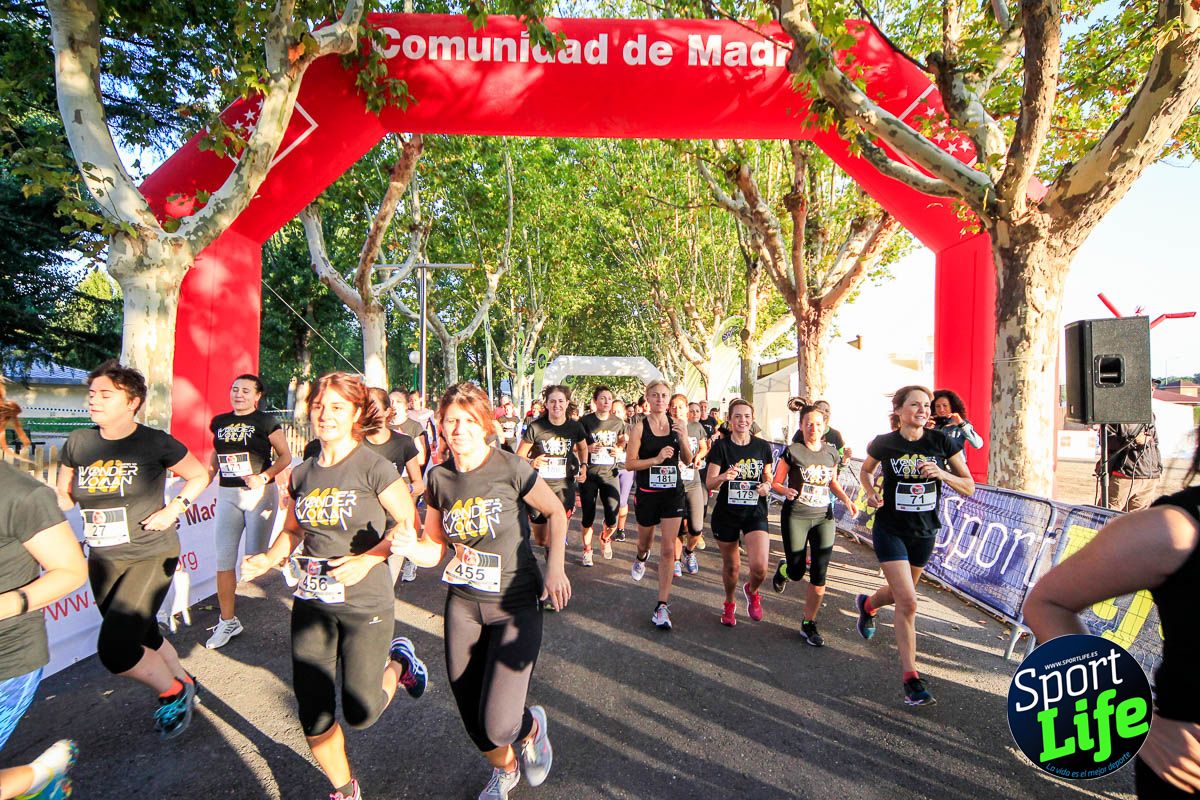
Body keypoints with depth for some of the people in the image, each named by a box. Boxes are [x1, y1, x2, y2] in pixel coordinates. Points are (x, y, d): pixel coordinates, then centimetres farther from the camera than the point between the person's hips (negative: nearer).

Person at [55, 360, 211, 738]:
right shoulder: (78, 443, 1)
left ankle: (173, 692, 13)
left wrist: (173, 509, -12)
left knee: (114, 649, -14)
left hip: (151, 556, -6)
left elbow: (200, 475, 0)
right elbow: (63, 497, 11)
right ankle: (183, 683, 45)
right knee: (142, 637, 19)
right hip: (103, 560, 6)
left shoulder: (155, 443, -12)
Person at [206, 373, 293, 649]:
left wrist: (264, 477, -18)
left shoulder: (266, 422, -5)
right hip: (227, 494, 5)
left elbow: (285, 455, -4)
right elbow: (217, 453, 22)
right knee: (224, 559, 4)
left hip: (260, 493, -4)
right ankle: (228, 621, 15)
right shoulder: (219, 422, 9)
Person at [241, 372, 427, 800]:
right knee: (313, 716, 10)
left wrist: (368, 559, -23)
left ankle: (397, 662, 32)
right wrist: (268, 559, -2)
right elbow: (294, 530, 16)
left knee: (359, 713, 1)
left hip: (365, 605, -5)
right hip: (310, 604, 5)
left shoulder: (374, 468, -14)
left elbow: (411, 525, -11)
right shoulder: (302, 473, 4)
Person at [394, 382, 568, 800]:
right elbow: (433, 550, 4)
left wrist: (555, 568, -12)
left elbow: (557, 512, -2)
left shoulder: (511, 469, -16)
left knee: (498, 724, -12)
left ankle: (532, 725, 27)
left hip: (515, 605, -4)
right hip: (463, 604, 5)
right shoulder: (439, 478, -1)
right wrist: (405, 544, -17)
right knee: (470, 714, 15)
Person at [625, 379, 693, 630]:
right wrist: (656, 459, -23)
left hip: (673, 492, 1)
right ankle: (641, 558, 60)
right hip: (647, 493, 0)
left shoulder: (678, 424, -1)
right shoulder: (639, 427, -8)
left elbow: (688, 461, 1)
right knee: (645, 541, 22)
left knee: (668, 549, -4)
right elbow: (629, 464, -11)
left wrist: (682, 437, -15)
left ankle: (662, 606, 4)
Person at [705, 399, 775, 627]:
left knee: (760, 567, -15)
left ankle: (752, 591, 20)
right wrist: (724, 476, -30)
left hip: (755, 513, 1)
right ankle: (729, 604, 41)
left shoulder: (762, 446, 1)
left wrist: (767, 486, -10)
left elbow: (768, 478, 13)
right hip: (726, 514, -1)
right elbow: (709, 483, -9)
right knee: (731, 565, 12)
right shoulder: (721, 446, -6)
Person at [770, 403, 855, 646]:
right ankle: (783, 570, 43)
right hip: (795, 516, -3)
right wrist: (786, 491, -26)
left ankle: (809, 624, 16)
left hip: (823, 517, 3)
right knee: (796, 572, 4)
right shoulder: (792, 451, -8)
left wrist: (845, 498, 1)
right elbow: (775, 483, -4)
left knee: (819, 575, 0)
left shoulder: (831, 453, 4)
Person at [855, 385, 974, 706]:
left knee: (900, 593, 23)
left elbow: (969, 488, -4)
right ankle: (911, 678, 0)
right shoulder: (884, 443, -11)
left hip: (925, 532, 4)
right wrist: (871, 493, -10)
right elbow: (865, 470, 10)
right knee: (908, 603, -12)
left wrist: (942, 474, -23)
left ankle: (867, 604, 57)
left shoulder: (941, 442, -9)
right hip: (890, 530, -3)